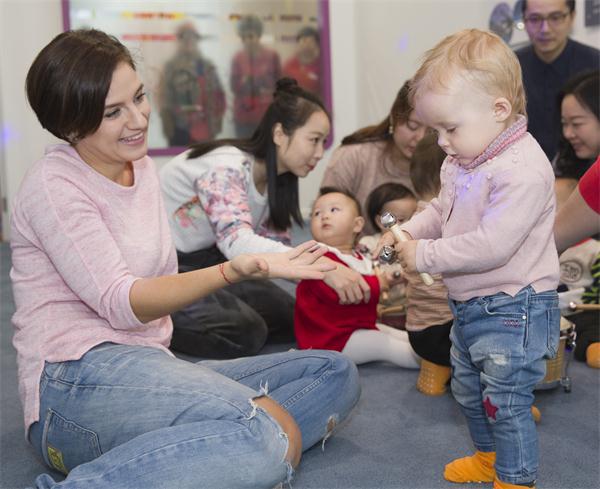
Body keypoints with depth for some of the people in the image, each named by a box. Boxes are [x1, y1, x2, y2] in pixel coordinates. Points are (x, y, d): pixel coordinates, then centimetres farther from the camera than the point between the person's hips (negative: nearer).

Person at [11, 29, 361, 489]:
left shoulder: (142, 167, 17)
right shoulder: (54, 184, -7)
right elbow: (120, 303, -18)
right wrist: (233, 271, -30)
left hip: (149, 367, 9)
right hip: (75, 384, -9)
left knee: (335, 373, -3)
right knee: (275, 440, -31)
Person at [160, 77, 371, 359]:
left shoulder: (276, 181, 1)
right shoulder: (226, 168, -27)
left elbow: (277, 248, -1)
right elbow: (238, 243, -43)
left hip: (205, 260, 9)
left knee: (291, 319, -1)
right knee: (245, 332, -23)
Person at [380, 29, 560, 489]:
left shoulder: (522, 170, -27)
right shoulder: (461, 162, 3)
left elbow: (490, 246, -32)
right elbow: (440, 210, 18)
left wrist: (424, 256, -23)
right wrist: (408, 232, -2)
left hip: (511, 311, -10)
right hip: (469, 307, 10)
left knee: (506, 401, 2)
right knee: (468, 389, 24)